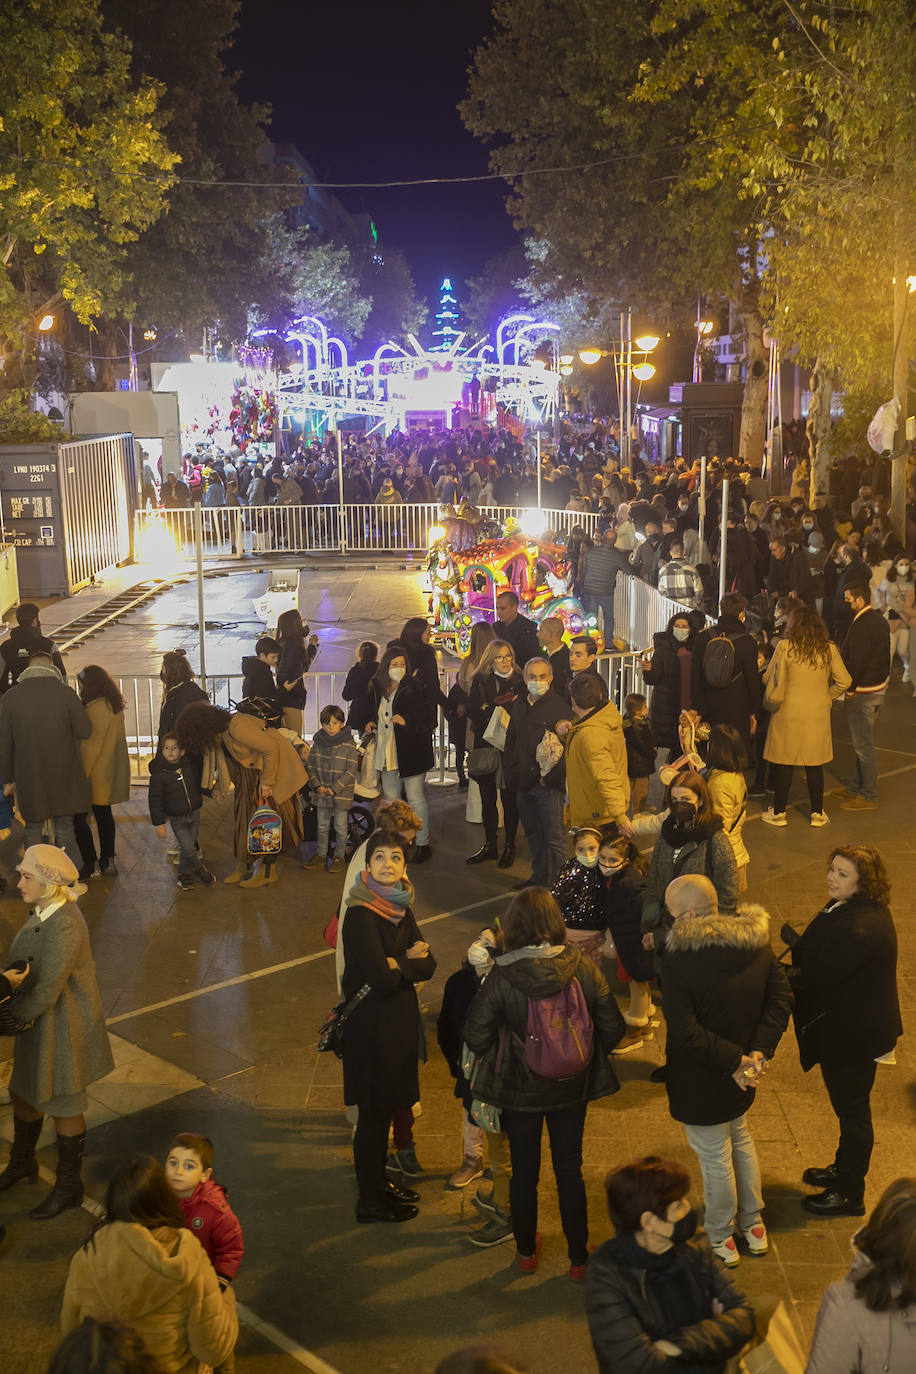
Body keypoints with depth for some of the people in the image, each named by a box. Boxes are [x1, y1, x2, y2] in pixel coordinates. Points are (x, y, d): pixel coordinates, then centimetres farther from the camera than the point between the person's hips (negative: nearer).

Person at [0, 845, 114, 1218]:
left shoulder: (64, 926, -31)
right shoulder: (41, 912, -1)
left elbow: (46, 991, -29)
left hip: (63, 1028, -9)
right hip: (37, 1023, 9)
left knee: (64, 1107, 9)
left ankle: (68, 1187, 29)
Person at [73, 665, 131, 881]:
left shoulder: (96, 708, -19)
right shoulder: (114, 706, 10)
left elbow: (91, 745, -20)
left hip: (95, 774, -10)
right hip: (110, 772, 10)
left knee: (79, 817, -3)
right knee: (103, 814, 16)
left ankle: (89, 865, -2)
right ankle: (107, 862, 22)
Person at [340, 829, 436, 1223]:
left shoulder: (400, 905, 4)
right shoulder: (361, 913, -20)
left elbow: (428, 964, 2)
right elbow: (381, 977, -25)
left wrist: (399, 964, -17)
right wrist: (412, 963, -8)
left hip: (399, 1019, 8)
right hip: (371, 1024, -8)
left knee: (385, 1108, 19)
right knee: (373, 1112, 5)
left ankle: (379, 1184, 35)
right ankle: (370, 1201, 20)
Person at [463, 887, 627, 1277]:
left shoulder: (502, 977, -21)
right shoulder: (582, 969, -15)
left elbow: (476, 1036, -16)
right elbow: (613, 1027, -8)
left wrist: (501, 1061, 5)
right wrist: (586, 1057, 9)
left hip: (519, 1090, -1)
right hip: (572, 1088, 2)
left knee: (524, 1173, 19)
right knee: (570, 1172, 18)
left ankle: (527, 1252, 37)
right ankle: (579, 1259, 30)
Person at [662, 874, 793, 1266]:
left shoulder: (679, 962, -29)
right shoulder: (756, 943, -9)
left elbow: (685, 1031, -29)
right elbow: (782, 998, -4)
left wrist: (734, 1060, -20)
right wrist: (759, 1050, -9)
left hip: (700, 1085, -6)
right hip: (741, 1083, 6)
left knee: (715, 1161, 14)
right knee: (741, 1143, 29)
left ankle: (721, 1241, 34)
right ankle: (754, 1226, 45)